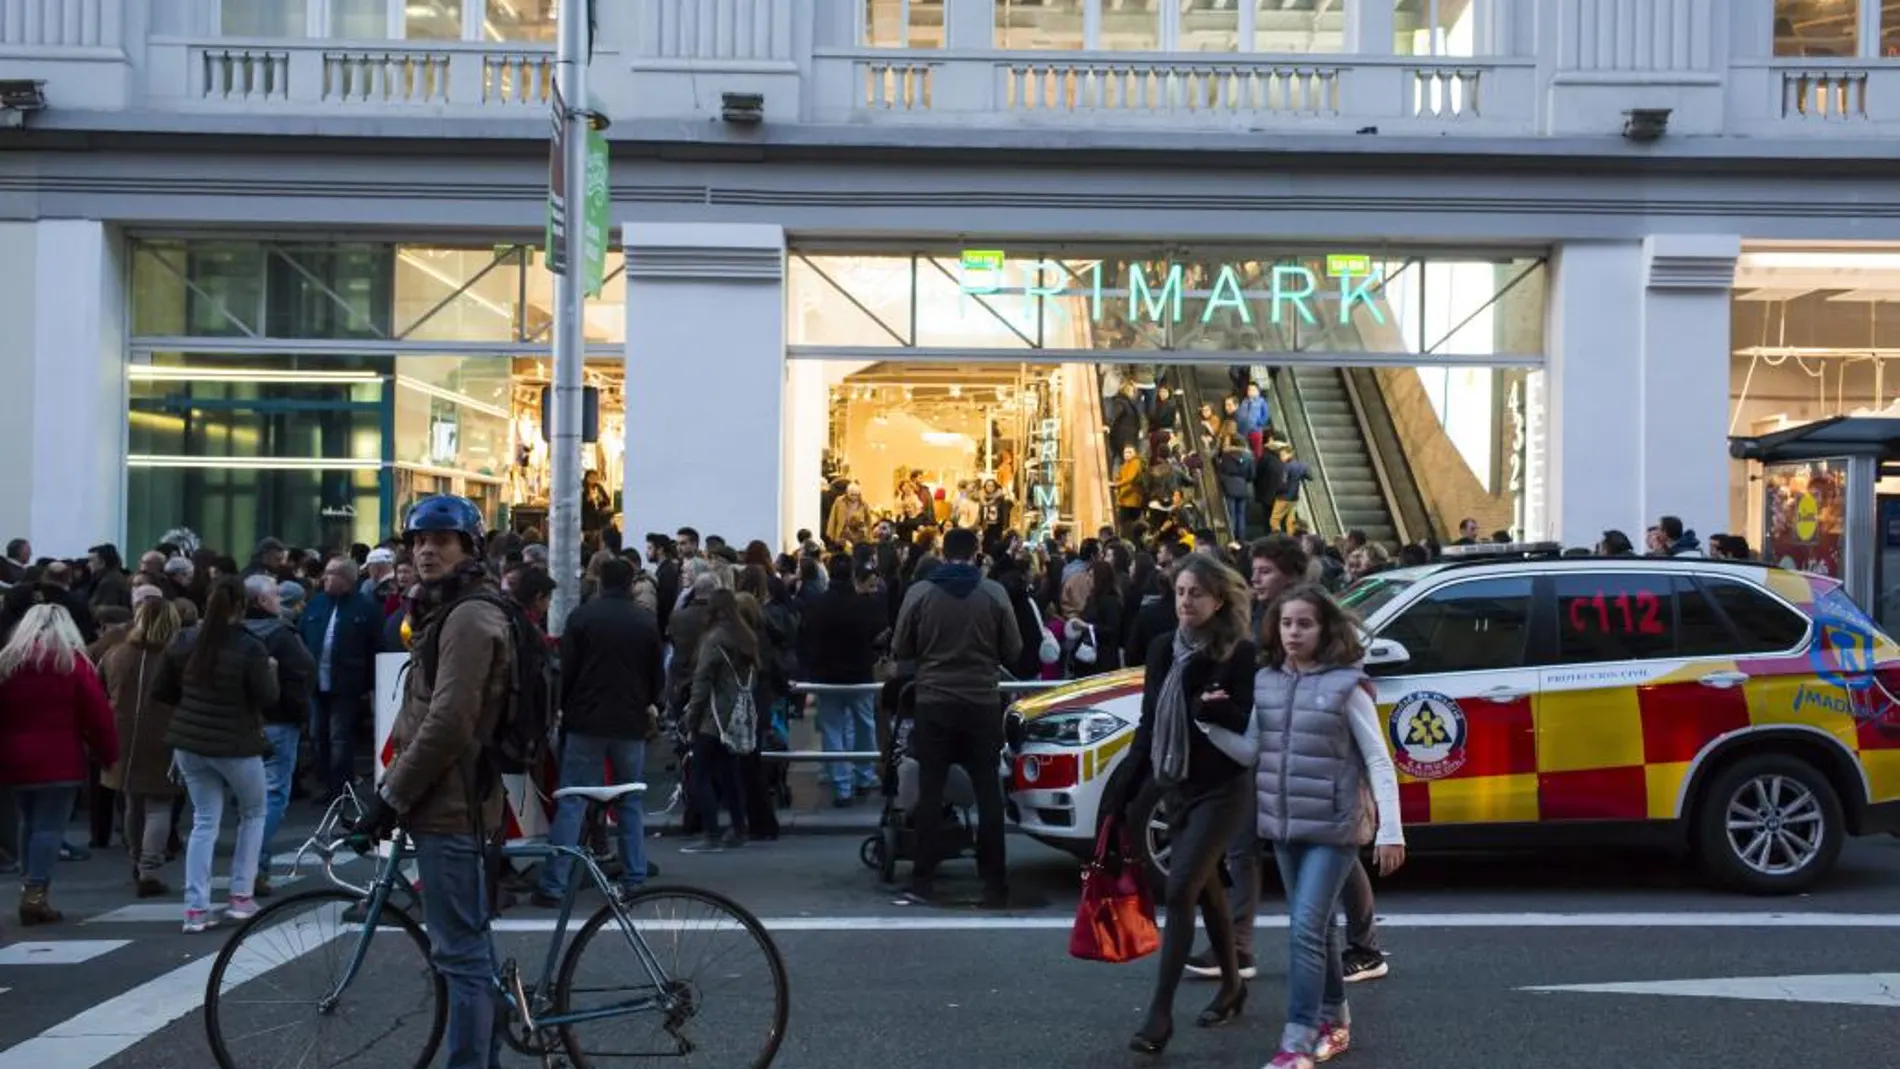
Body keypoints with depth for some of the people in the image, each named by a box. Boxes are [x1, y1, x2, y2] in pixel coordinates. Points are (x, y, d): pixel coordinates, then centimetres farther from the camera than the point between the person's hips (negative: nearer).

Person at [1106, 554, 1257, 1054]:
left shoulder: (1241, 654, -12)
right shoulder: (1162, 649, 5)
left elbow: (1247, 723, -14)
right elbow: (1149, 723, 10)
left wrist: (1209, 709, -26)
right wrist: (1126, 787, 10)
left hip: (1222, 789, -6)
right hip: (1176, 787, 6)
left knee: (1179, 890, -14)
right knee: (1205, 886, 17)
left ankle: (1160, 1014, -11)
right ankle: (1231, 984, 36)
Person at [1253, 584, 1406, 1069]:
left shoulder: (1345, 685, -10)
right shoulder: (1264, 681, 4)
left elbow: (1378, 761, -9)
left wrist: (1391, 831, -12)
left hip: (1334, 827, -5)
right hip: (1283, 825, 5)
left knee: (1306, 929, -11)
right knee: (1318, 928, 16)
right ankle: (1334, 1019, 33)